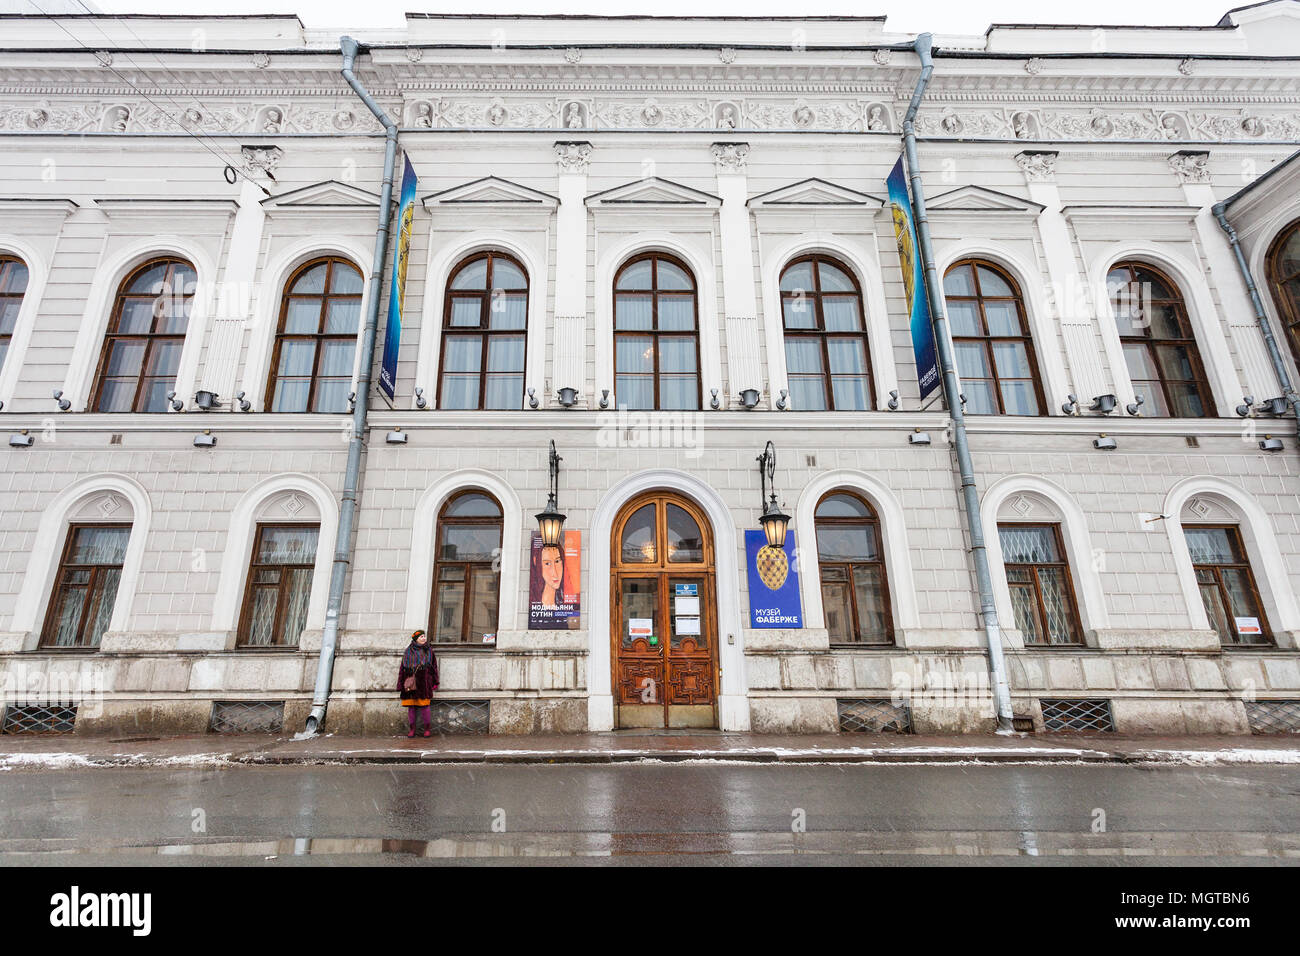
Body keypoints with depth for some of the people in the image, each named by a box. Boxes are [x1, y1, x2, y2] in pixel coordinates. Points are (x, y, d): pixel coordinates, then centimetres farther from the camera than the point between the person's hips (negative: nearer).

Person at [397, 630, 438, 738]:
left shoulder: (429, 651, 8)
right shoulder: (408, 652, 8)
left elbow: (434, 667, 8)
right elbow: (402, 668, 8)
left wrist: (434, 683, 2)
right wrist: (401, 684, 2)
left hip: (423, 683, -1)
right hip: (410, 683, 1)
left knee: (424, 706, -4)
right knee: (411, 706, 3)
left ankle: (427, 729, 6)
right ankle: (412, 729, 12)